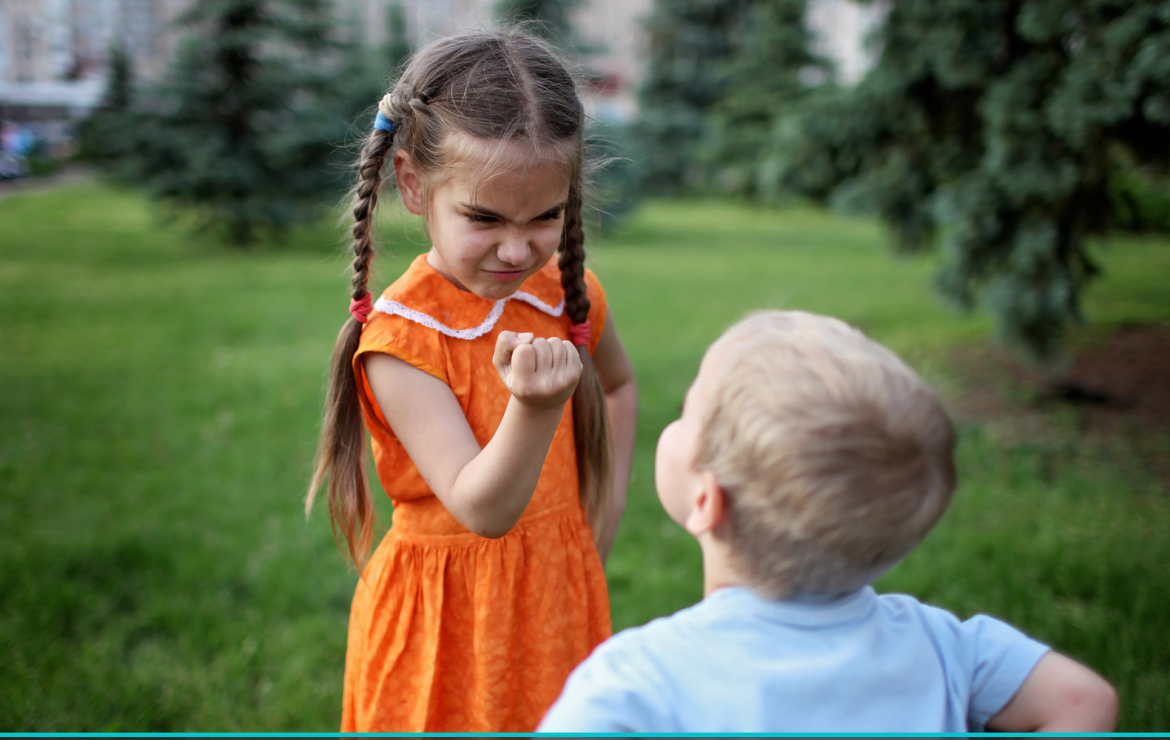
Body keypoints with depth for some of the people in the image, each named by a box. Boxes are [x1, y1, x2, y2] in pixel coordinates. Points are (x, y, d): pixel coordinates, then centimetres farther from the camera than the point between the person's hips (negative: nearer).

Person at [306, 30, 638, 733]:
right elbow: (480, 508, -28)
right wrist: (536, 407, -45)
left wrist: (604, 511, 7)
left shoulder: (571, 294, -5)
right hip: (446, 620, -4)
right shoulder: (399, 338, -22)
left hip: (560, 599, 5)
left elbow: (618, 385, 17)